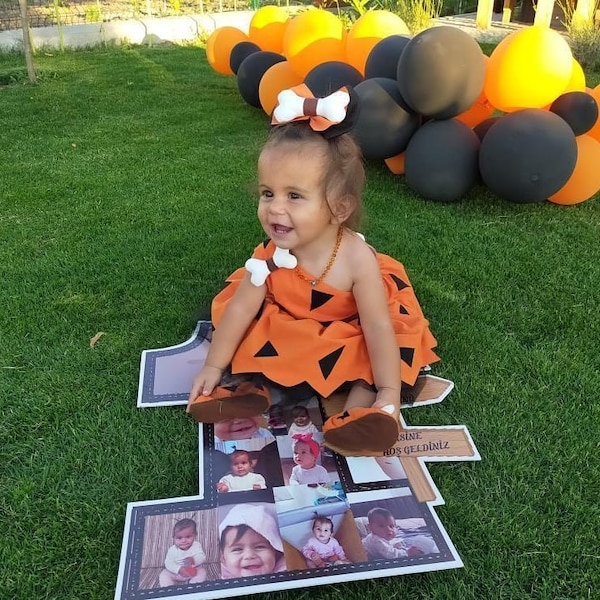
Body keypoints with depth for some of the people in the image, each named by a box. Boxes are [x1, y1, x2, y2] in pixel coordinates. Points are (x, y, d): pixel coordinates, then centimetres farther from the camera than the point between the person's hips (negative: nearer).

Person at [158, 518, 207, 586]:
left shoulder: (196, 546, -12)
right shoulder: (172, 550, -14)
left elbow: (202, 557, -18)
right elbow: (168, 563, -17)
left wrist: (194, 560, -40)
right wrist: (179, 569, -32)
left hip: (193, 571, 0)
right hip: (176, 573, 1)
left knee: (202, 572, -25)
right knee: (164, 574, -15)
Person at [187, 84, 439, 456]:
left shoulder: (357, 259, -33)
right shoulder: (269, 257, -25)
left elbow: (378, 328, -30)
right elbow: (240, 310, -17)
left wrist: (389, 394, -31)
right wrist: (214, 367, -13)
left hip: (348, 341, -2)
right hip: (287, 336, 3)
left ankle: (356, 410, -20)